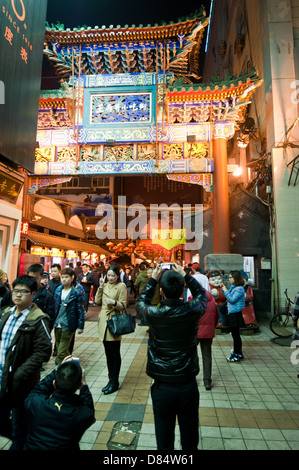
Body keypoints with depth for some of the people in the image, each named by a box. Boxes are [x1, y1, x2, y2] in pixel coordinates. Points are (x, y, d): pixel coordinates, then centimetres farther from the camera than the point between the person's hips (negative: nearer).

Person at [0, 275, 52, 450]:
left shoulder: (38, 320, -18)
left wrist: (20, 375, -23)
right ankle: (21, 438, 50)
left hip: (21, 383, -6)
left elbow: (43, 351, -20)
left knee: (20, 426, 14)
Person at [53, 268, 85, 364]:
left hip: (68, 326, -6)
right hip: (57, 325, 6)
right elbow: (54, 307, 14)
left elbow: (81, 311, -7)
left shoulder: (76, 293, -9)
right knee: (59, 348, 17)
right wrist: (52, 322, 13)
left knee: (62, 352, -6)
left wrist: (80, 326, -8)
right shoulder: (58, 290, 7)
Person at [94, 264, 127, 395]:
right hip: (103, 321, 6)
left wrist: (114, 302, -27)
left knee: (115, 354, 3)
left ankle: (114, 382, 16)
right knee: (108, 353, 15)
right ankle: (111, 379, 28)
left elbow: (123, 306, -9)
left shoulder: (121, 286, -7)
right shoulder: (105, 285, 11)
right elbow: (97, 302, 6)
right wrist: (100, 287, -4)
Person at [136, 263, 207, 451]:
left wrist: (153, 279, 7)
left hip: (162, 387, -1)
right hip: (188, 385, 1)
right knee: (190, 434, 22)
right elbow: (202, 293, 7)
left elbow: (141, 301, 6)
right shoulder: (193, 311, -17)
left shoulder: (154, 314, -19)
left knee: (164, 437, 20)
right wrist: (185, 276, 9)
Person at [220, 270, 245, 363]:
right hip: (232, 314, 9)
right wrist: (223, 288, 7)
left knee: (236, 335, 0)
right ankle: (239, 353, 32)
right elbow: (228, 297, 17)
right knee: (235, 335, 18)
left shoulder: (239, 289, -17)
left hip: (236, 315, -9)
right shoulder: (232, 287, 10)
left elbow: (232, 299, -24)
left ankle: (236, 356, 10)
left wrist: (225, 290, -18)